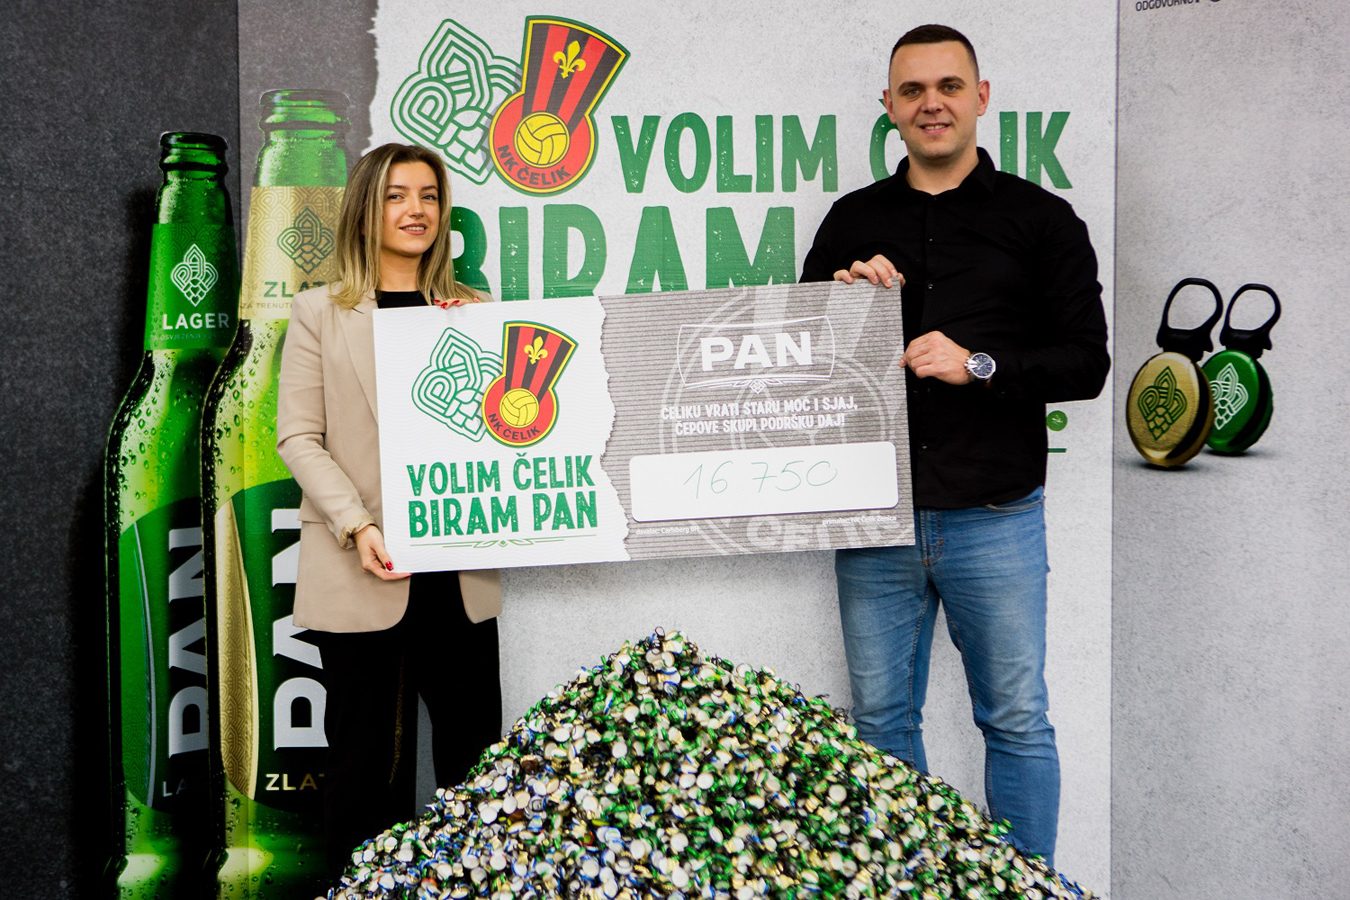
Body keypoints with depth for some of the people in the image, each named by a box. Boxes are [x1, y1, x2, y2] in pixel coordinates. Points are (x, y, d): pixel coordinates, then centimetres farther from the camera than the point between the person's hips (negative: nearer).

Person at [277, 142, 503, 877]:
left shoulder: (472, 311, 14)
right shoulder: (320, 312, 5)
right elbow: (298, 437, -2)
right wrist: (357, 526, -15)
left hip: (457, 567, 3)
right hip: (364, 571, -3)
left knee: (475, 748, 6)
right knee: (370, 759, 3)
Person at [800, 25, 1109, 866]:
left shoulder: (1041, 220, 3)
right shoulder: (853, 220, 11)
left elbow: (1087, 362, -3)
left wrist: (979, 366, -17)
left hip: (994, 517, -2)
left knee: (1016, 719, 5)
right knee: (881, 717, 10)